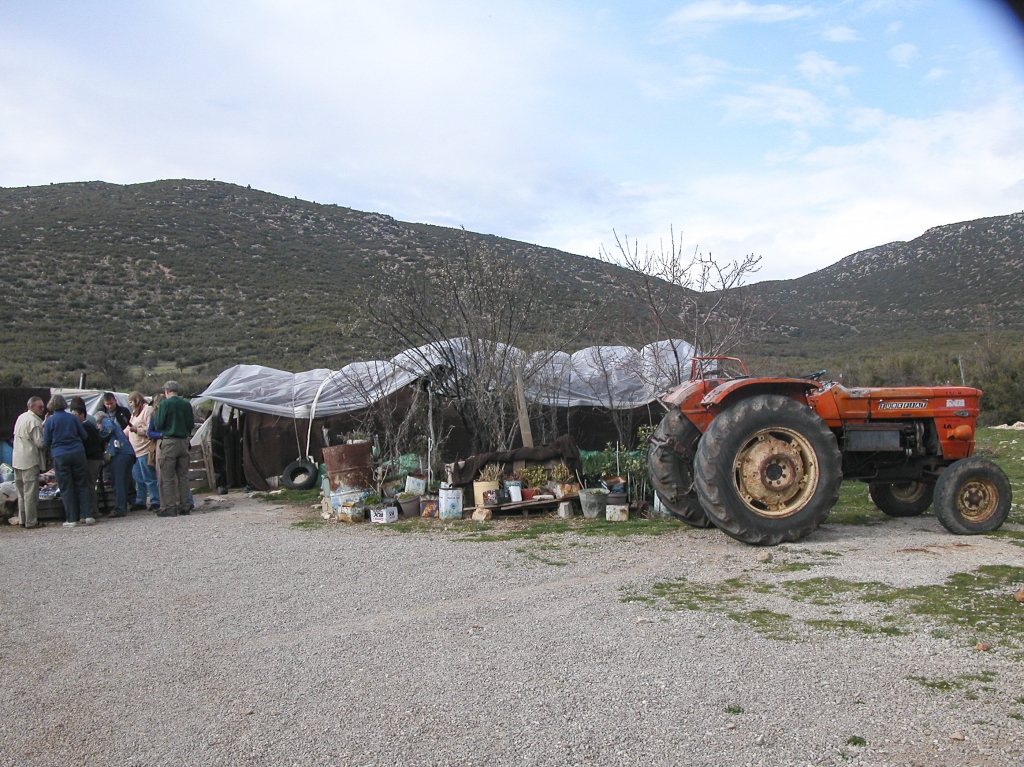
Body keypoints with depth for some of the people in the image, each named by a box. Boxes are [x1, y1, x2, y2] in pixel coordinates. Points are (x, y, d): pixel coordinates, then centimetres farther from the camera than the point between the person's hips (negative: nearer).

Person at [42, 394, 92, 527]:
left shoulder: (50, 421, -3)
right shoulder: (73, 418, 2)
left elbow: (46, 442, 2)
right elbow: (84, 436, 7)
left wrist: (43, 428, 17)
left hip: (60, 456, -1)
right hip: (78, 453, 2)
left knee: (66, 488, 4)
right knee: (82, 485, 8)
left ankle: (71, 519, 4)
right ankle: (86, 515, 5)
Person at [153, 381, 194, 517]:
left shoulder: (165, 404, -8)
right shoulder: (186, 404, 4)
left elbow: (158, 425, -8)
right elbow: (191, 424, 8)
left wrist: (156, 413, 12)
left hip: (169, 442, -5)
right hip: (184, 442, 5)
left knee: (167, 477, 0)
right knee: (183, 476, 9)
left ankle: (170, 507, -3)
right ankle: (184, 506, 10)